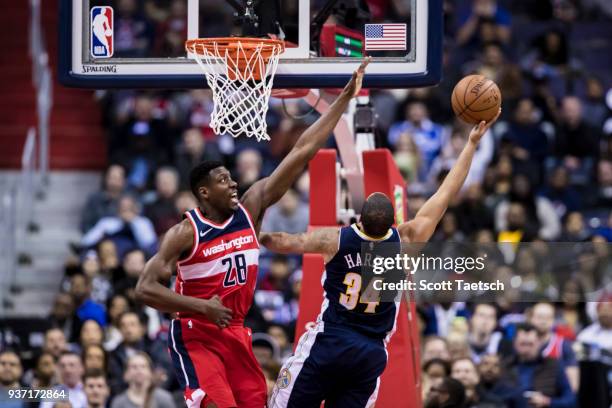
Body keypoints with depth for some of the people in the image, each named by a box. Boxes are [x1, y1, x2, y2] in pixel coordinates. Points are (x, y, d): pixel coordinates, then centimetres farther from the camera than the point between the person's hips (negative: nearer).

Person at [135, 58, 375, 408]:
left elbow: (302, 153, -2)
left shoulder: (251, 209, -1)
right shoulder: (185, 234, -14)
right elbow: (146, 288, -17)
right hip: (196, 336, -6)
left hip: (236, 334, 6)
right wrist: (202, 307, -24)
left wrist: (345, 98, -4)